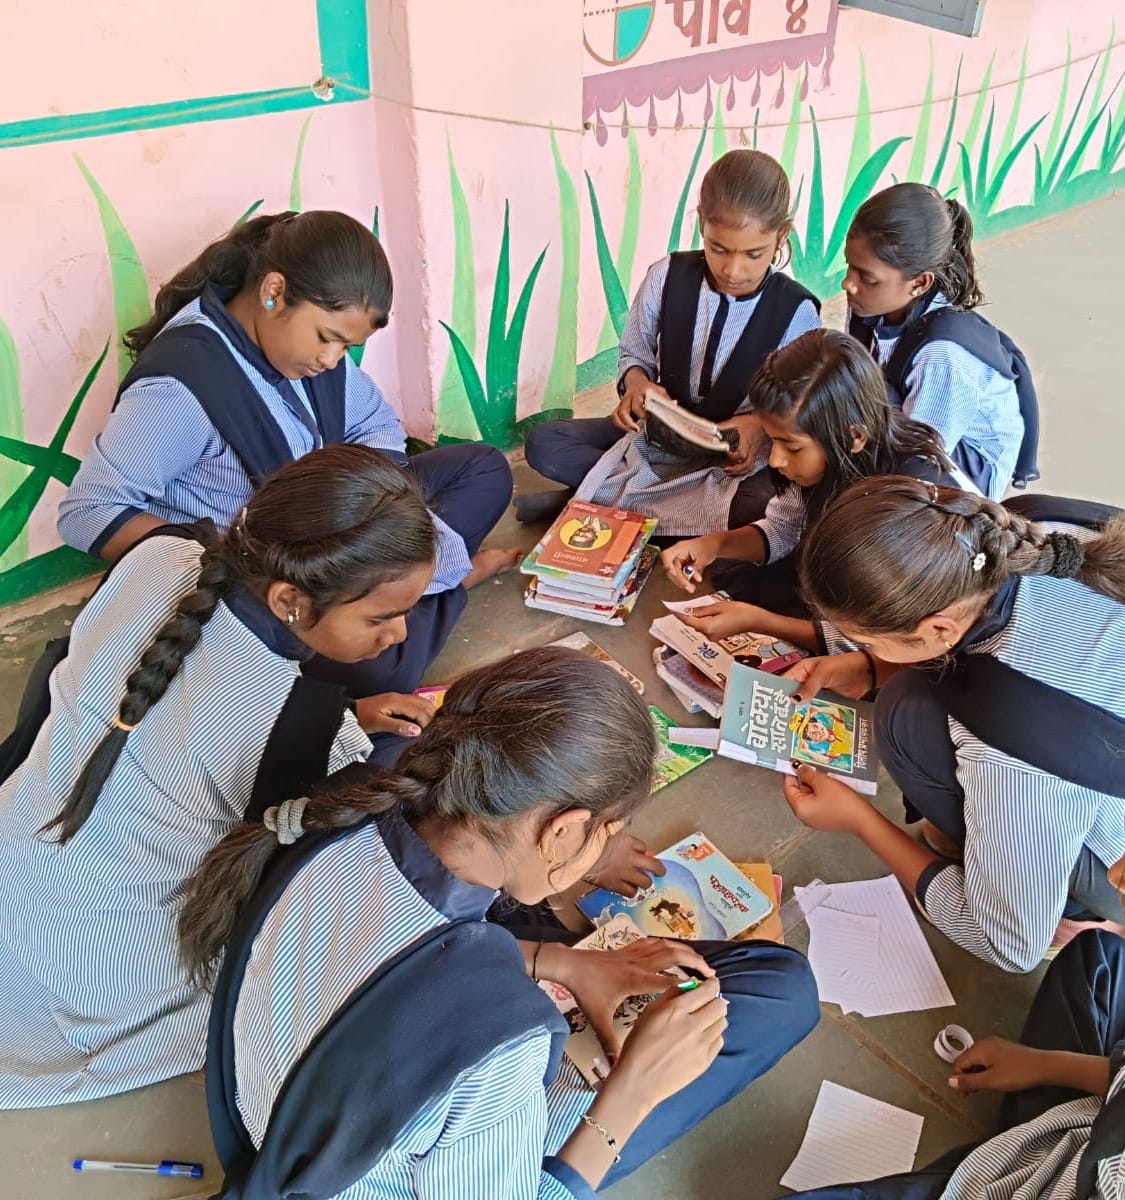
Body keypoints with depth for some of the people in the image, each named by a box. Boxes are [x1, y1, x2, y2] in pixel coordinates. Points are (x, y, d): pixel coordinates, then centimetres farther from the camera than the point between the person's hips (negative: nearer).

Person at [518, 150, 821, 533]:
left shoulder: (796, 312, -14)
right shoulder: (667, 276, -10)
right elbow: (634, 354, 3)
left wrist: (761, 425, -27)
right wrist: (636, 381, -21)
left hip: (737, 453, -1)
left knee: (772, 509, -37)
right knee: (543, 443, -15)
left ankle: (606, 496, -22)